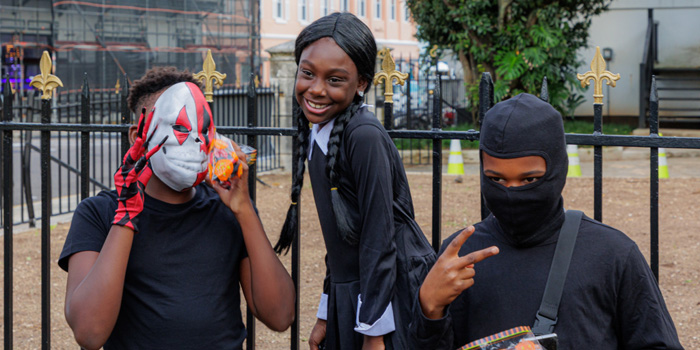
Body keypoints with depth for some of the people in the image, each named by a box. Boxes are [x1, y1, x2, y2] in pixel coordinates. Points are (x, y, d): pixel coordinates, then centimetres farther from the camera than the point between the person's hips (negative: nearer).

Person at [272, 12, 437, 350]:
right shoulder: (316, 135, 7)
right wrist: (326, 316, 15)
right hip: (347, 297, 8)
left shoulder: (365, 137, -18)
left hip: (391, 297, -8)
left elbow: (378, 240, -17)